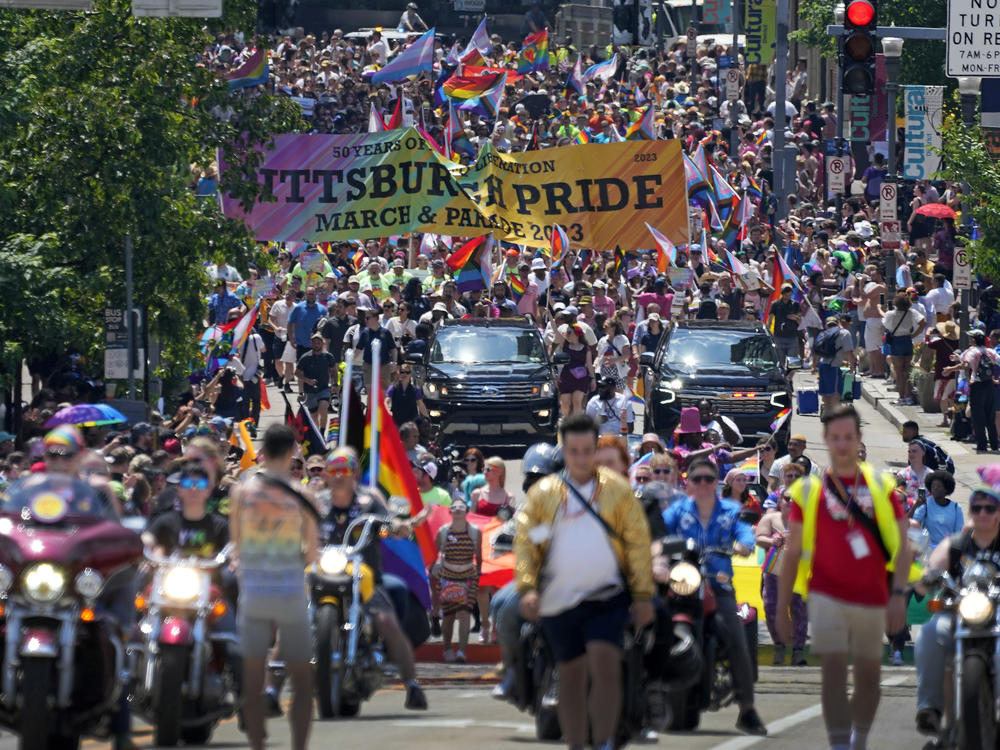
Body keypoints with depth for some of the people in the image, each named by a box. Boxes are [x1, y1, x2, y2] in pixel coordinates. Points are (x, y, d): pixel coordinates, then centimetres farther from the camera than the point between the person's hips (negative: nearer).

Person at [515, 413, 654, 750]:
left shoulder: (617, 489, 5)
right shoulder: (543, 493, 6)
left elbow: (638, 542, 5)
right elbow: (525, 543, 3)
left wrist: (643, 595, 0)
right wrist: (527, 588, -11)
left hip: (608, 597, -1)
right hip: (560, 602, 1)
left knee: (605, 665, -16)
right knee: (571, 676, 7)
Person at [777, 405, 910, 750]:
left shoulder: (881, 486, 5)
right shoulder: (809, 490, 4)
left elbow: (902, 546, 3)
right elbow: (791, 553, 7)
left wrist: (898, 594, -10)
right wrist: (782, 608, 5)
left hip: (872, 599, 2)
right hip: (827, 595, -2)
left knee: (869, 676, 10)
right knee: (833, 670, -15)